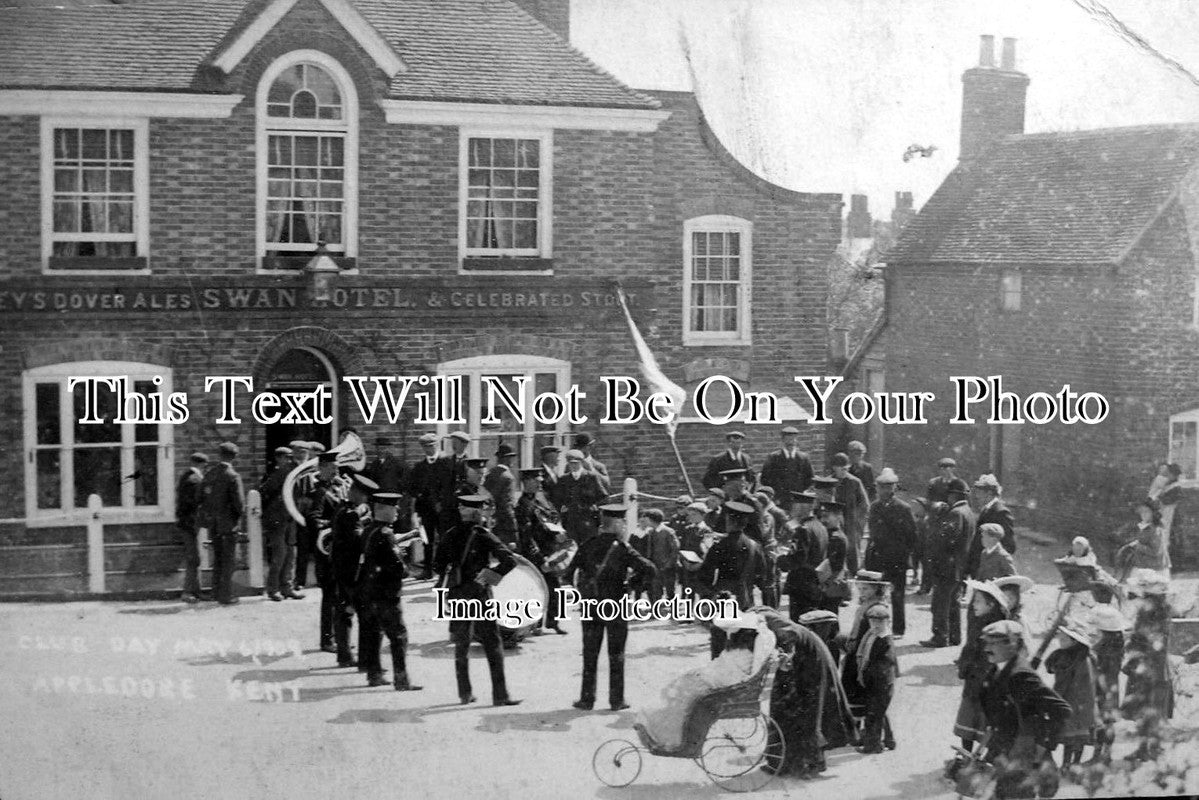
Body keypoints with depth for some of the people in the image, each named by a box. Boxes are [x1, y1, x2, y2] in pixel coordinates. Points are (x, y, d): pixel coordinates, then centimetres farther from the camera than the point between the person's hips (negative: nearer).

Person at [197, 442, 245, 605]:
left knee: (217, 558, 16)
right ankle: (226, 595, 1)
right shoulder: (232, 476, -15)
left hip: (213, 524, 6)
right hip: (229, 523, -6)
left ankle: (217, 592, 21)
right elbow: (239, 502, -17)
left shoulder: (209, 474, 4)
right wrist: (241, 513, 3)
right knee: (228, 560, 1)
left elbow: (201, 498, 8)